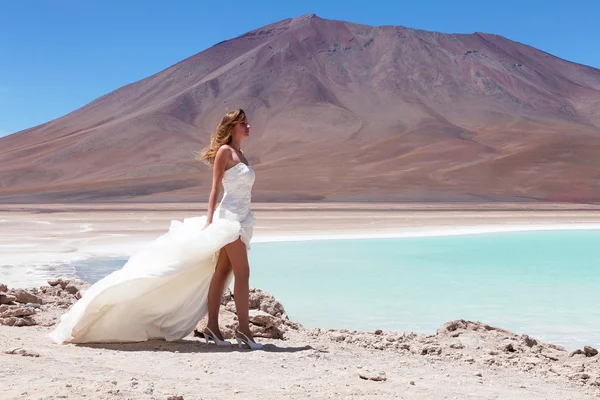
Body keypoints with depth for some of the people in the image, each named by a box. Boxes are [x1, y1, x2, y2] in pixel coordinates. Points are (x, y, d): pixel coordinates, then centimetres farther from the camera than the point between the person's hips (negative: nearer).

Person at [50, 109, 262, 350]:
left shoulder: (240, 154, 18)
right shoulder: (224, 151, -7)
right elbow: (215, 188, -13)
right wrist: (209, 221, -19)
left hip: (241, 220, 8)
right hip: (230, 217, -8)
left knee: (223, 272, 6)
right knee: (242, 272, -10)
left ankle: (213, 328, 9)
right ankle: (244, 331, -8)